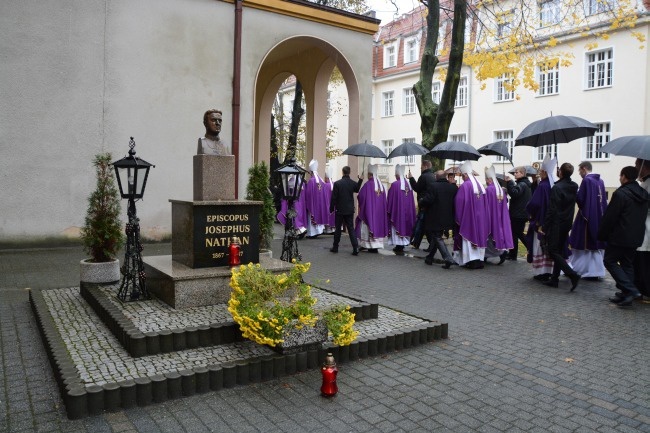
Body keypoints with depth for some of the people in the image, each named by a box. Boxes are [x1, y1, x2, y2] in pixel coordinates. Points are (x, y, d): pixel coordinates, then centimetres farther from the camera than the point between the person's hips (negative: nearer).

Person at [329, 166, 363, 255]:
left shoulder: (337, 183, -13)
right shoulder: (353, 183, -2)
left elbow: (333, 197, -10)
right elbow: (357, 190, 22)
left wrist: (331, 208, 1)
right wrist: (360, 180, 29)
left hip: (339, 210, -3)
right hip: (350, 210, 3)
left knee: (338, 229, 9)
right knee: (351, 228, 5)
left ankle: (335, 247, 18)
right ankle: (355, 248, -4)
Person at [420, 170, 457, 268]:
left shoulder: (433, 186, -14)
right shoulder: (453, 187, 3)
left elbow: (427, 200, -18)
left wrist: (420, 203, -1)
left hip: (434, 219, -6)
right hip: (447, 219, 6)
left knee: (437, 238, 1)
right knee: (436, 237, 19)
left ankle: (448, 259, -12)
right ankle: (430, 258, 29)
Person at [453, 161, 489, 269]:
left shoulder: (464, 186, -14)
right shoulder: (480, 185, 7)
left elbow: (459, 202, -13)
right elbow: (484, 203, 11)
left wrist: (458, 218, -2)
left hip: (468, 217, -6)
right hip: (480, 217, 6)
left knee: (469, 236, -1)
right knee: (479, 236, 11)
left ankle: (472, 260, -8)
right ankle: (480, 259, 14)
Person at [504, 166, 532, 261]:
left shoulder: (522, 184, -15)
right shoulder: (526, 184, 16)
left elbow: (514, 193, -32)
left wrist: (509, 182, -30)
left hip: (518, 214, -10)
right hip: (523, 213, 10)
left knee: (514, 233, 0)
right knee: (519, 233, 18)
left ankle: (512, 254, 7)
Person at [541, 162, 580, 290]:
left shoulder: (556, 188, -17)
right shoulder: (574, 186, 4)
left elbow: (552, 210, -17)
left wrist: (544, 226, -12)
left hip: (556, 224, -7)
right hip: (567, 223, 7)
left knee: (553, 251, -2)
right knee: (559, 251, 13)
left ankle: (572, 274, -15)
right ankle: (554, 279, 18)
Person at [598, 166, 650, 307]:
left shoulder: (620, 193, -16)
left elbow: (610, 216, -16)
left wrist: (602, 235, -7)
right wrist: (637, 233, 21)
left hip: (619, 237, -8)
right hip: (636, 237, 8)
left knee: (610, 261, 2)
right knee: (627, 263, 14)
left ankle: (630, 290, -10)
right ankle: (627, 295, 15)